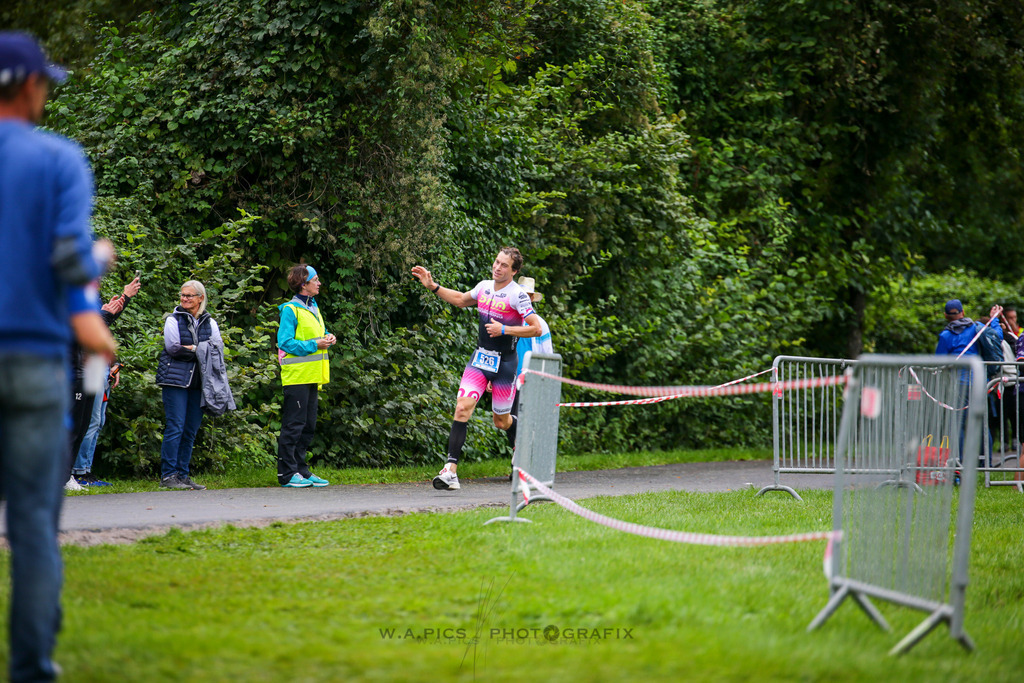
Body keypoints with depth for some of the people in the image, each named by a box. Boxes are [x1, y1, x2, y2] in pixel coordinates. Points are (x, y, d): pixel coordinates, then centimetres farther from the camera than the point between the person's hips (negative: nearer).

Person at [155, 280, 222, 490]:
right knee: (175, 427, -9)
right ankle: (168, 475, -6)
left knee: (191, 430, 5)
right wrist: (200, 350, -6)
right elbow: (173, 348, -9)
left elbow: (217, 348, 3)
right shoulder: (173, 320, 3)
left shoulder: (209, 323, 14)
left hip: (198, 382, 4)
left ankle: (182, 475, 11)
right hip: (175, 379, -4)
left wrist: (190, 349, -10)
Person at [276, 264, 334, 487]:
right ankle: (287, 473, -3)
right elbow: (285, 342, -16)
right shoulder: (291, 310, -10)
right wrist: (315, 345, -19)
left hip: (311, 377, 9)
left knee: (308, 426, 11)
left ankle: (301, 470, 17)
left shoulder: (313, 308, 17)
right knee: (293, 425, -6)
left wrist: (327, 337, 4)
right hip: (296, 376, -9)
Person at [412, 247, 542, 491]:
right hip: (480, 358, 4)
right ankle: (451, 469, -19)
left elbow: (536, 329, -15)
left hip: (504, 362, -4)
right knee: (462, 407, -14)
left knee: (501, 421, 9)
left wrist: (504, 329, -20)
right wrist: (432, 286, 18)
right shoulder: (484, 287, 6)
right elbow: (460, 299, 26)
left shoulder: (517, 295, -13)